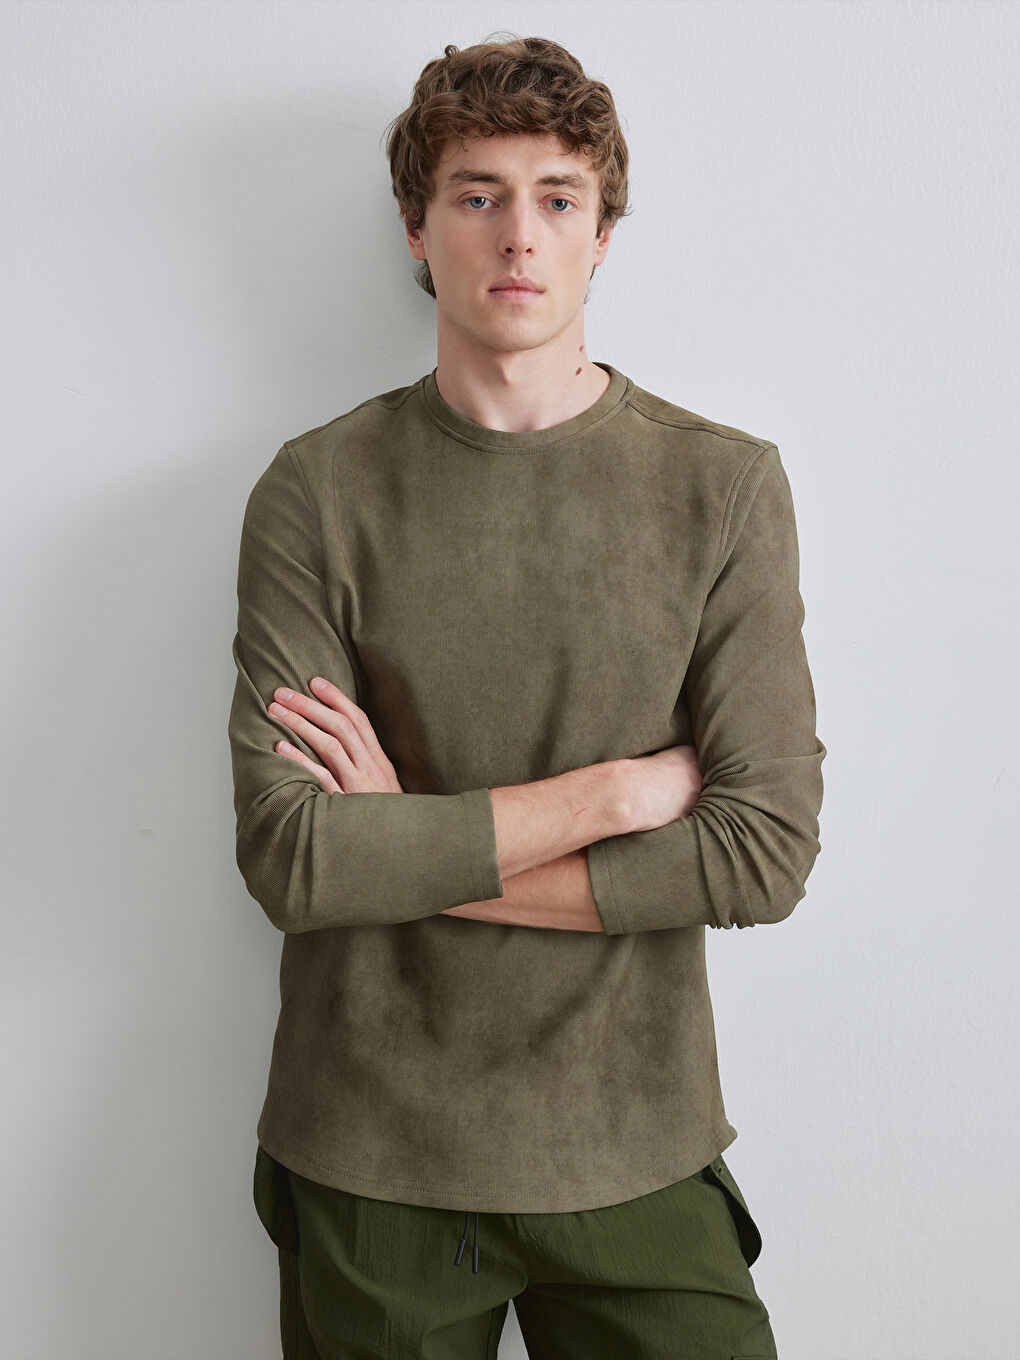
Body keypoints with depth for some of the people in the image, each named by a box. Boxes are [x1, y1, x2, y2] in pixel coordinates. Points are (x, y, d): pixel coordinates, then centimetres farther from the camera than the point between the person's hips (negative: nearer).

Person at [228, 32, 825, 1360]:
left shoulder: (725, 485, -3)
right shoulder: (320, 491, -5)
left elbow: (768, 850, -10)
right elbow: (287, 855, -14)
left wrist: (408, 851, -12)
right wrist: (615, 791, -14)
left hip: (634, 1153, 1)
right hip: (369, 1160, 0)